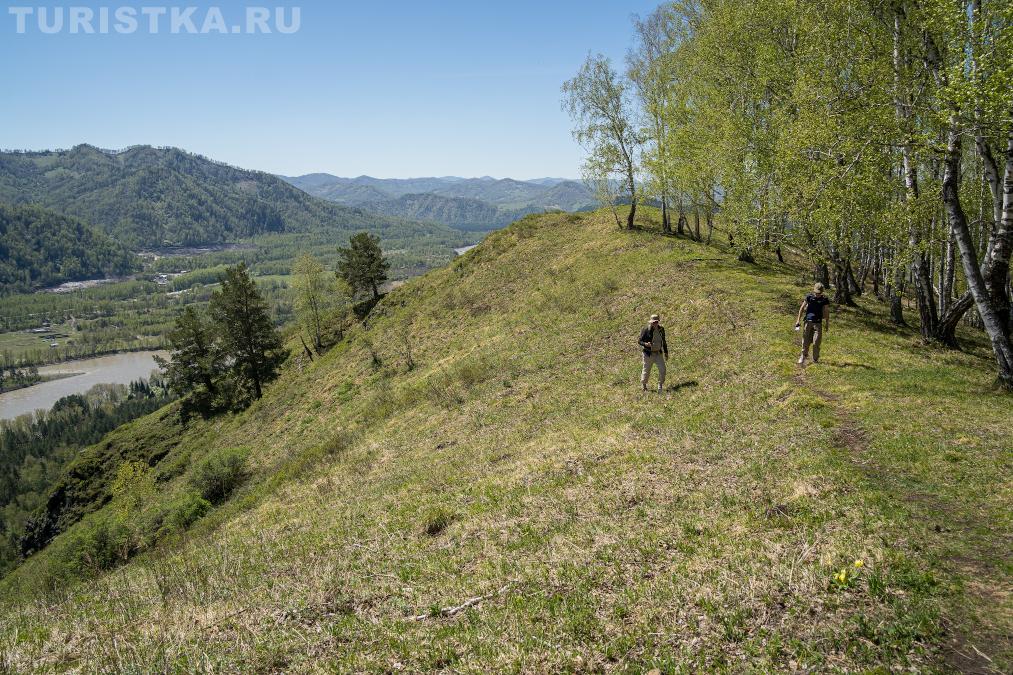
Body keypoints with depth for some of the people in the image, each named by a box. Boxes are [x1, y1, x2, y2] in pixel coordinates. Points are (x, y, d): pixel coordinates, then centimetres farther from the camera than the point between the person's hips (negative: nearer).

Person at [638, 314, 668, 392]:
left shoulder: (661, 330, 3)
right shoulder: (646, 330, -13)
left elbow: (663, 342, 16)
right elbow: (640, 341, -9)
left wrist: (666, 353, 16)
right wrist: (646, 344, -30)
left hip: (658, 353, 4)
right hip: (648, 354, -4)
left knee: (662, 369, -9)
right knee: (646, 371, 7)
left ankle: (660, 385, 10)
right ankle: (643, 385, 31)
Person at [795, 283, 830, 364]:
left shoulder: (825, 300, 0)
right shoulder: (809, 297, 0)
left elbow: (826, 312, 7)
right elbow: (802, 308, 5)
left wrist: (827, 324, 6)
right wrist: (798, 320, 3)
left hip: (818, 323, 0)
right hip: (808, 321, 0)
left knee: (816, 342, -2)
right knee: (806, 341, 2)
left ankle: (815, 359, 10)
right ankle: (804, 355, 21)